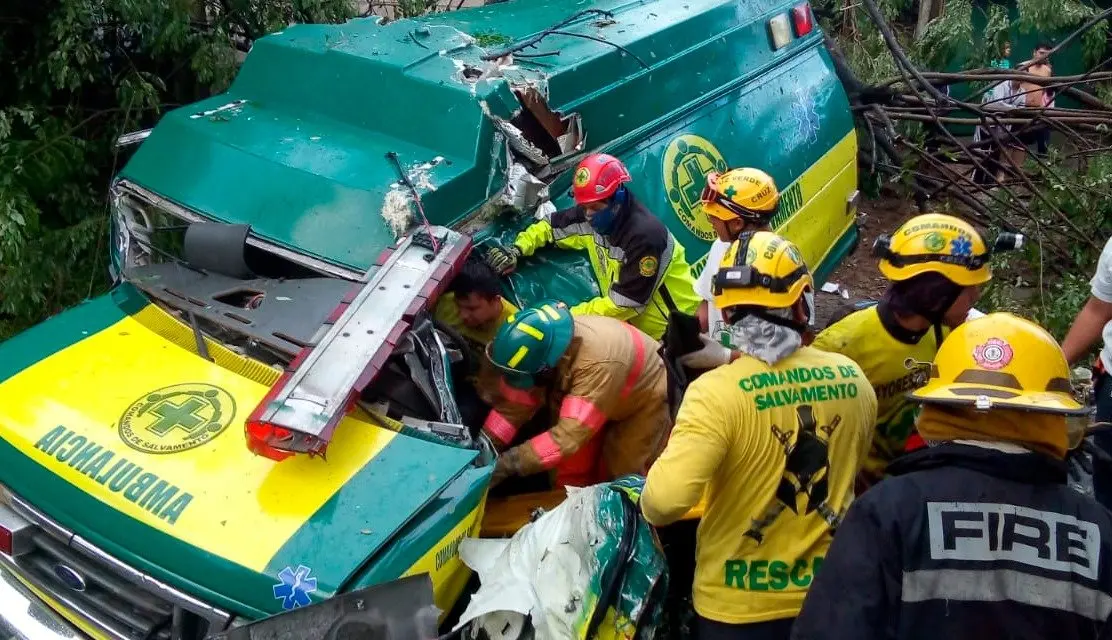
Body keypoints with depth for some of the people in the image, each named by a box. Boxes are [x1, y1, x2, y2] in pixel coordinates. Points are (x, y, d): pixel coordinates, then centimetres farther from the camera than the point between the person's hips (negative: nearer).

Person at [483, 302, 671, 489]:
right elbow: (515, 404, -15)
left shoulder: (598, 363, -44)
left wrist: (509, 463, -46)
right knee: (573, 475, 3)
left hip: (647, 401, -6)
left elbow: (570, 434, -45)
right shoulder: (543, 350, -23)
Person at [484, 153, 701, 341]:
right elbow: (549, 227, 9)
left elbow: (624, 304, -26)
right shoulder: (591, 216, -8)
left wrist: (568, 315, -26)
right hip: (632, 322, 7)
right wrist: (517, 249, -10)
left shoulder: (644, 235, -28)